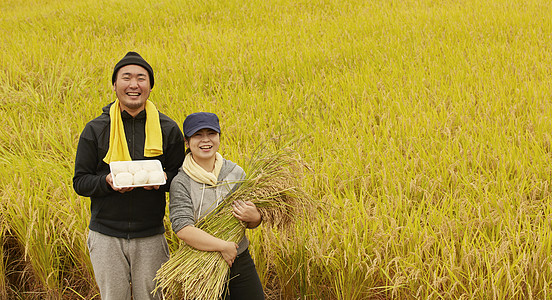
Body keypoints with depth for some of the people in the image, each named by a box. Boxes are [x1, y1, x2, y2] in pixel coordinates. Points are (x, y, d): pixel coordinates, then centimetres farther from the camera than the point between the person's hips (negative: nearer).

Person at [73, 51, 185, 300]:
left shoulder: (168, 129, 2)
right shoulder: (95, 130, 0)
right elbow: (80, 182, 1)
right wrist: (107, 182, -20)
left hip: (150, 236, 0)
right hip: (106, 236, 0)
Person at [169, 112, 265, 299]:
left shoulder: (236, 173, 2)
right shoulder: (181, 182, -11)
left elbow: (251, 224, 10)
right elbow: (183, 229, -21)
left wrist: (254, 218, -14)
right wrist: (223, 246, -25)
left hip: (242, 263, 4)